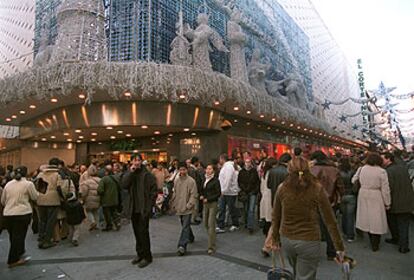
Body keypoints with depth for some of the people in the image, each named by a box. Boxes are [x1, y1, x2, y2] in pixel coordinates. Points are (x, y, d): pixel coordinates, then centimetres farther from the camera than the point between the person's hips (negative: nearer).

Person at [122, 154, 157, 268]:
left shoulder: (147, 174, -9)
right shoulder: (129, 173, 6)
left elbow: (154, 191, -8)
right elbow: (124, 185, -11)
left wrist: (149, 205, -11)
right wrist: (131, 172, -17)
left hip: (144, 208, -5)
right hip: (133, 208, 5)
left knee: (143, 232, -1)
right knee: (137, 232, 16)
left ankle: (147, 257, 14)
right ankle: (140, 254, 32)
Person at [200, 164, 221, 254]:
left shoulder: (215, 181, -10)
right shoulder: (205, 180, 9)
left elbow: (218, 193, -11)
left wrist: (208, 199, -15)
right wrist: (201, 196, 2)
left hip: (213, 204, -6)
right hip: (205, 204, 7)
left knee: (211, 224, -8)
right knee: (206, 224, 12)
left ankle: (211, 247, -1)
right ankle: (212, 239, 35)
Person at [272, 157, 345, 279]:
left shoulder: (282, 188, -7)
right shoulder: (317, 189, -13)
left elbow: (275, 217, 0)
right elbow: (330, 220, -8)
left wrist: (275, 239, 12)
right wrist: (339, 247, 1)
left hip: (286, 240, 3)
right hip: (309, 241, -3)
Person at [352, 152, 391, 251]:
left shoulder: (362, 169, -2)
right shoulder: (381, 171, -11)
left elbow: (354, 181, 5)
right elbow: (385, 189, -9)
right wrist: (387, 203, -1)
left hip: (363, 196, 4)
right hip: (376, 197, -3)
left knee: (367, 217, 17)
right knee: (376, 220, 7)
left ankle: (372, 241, 33)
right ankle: (375, 245, 16)